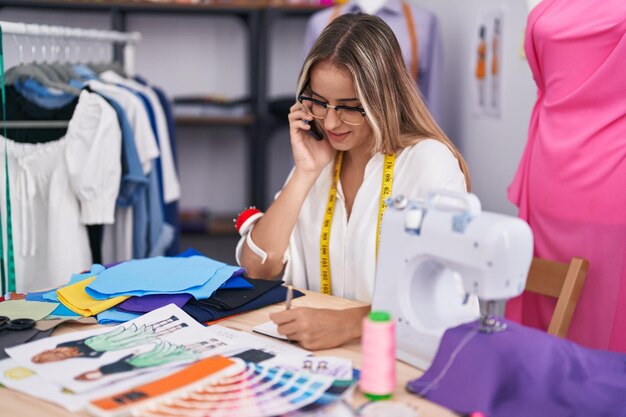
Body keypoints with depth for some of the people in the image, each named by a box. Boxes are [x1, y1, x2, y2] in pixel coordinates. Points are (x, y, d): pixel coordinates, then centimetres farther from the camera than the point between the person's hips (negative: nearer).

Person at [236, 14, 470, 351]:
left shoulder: (429, 162, -9)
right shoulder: (319, 159, 8)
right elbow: (258, 267, 1)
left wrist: (347, 323, -33)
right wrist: (304, 174, -6)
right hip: (316, 346, 4)